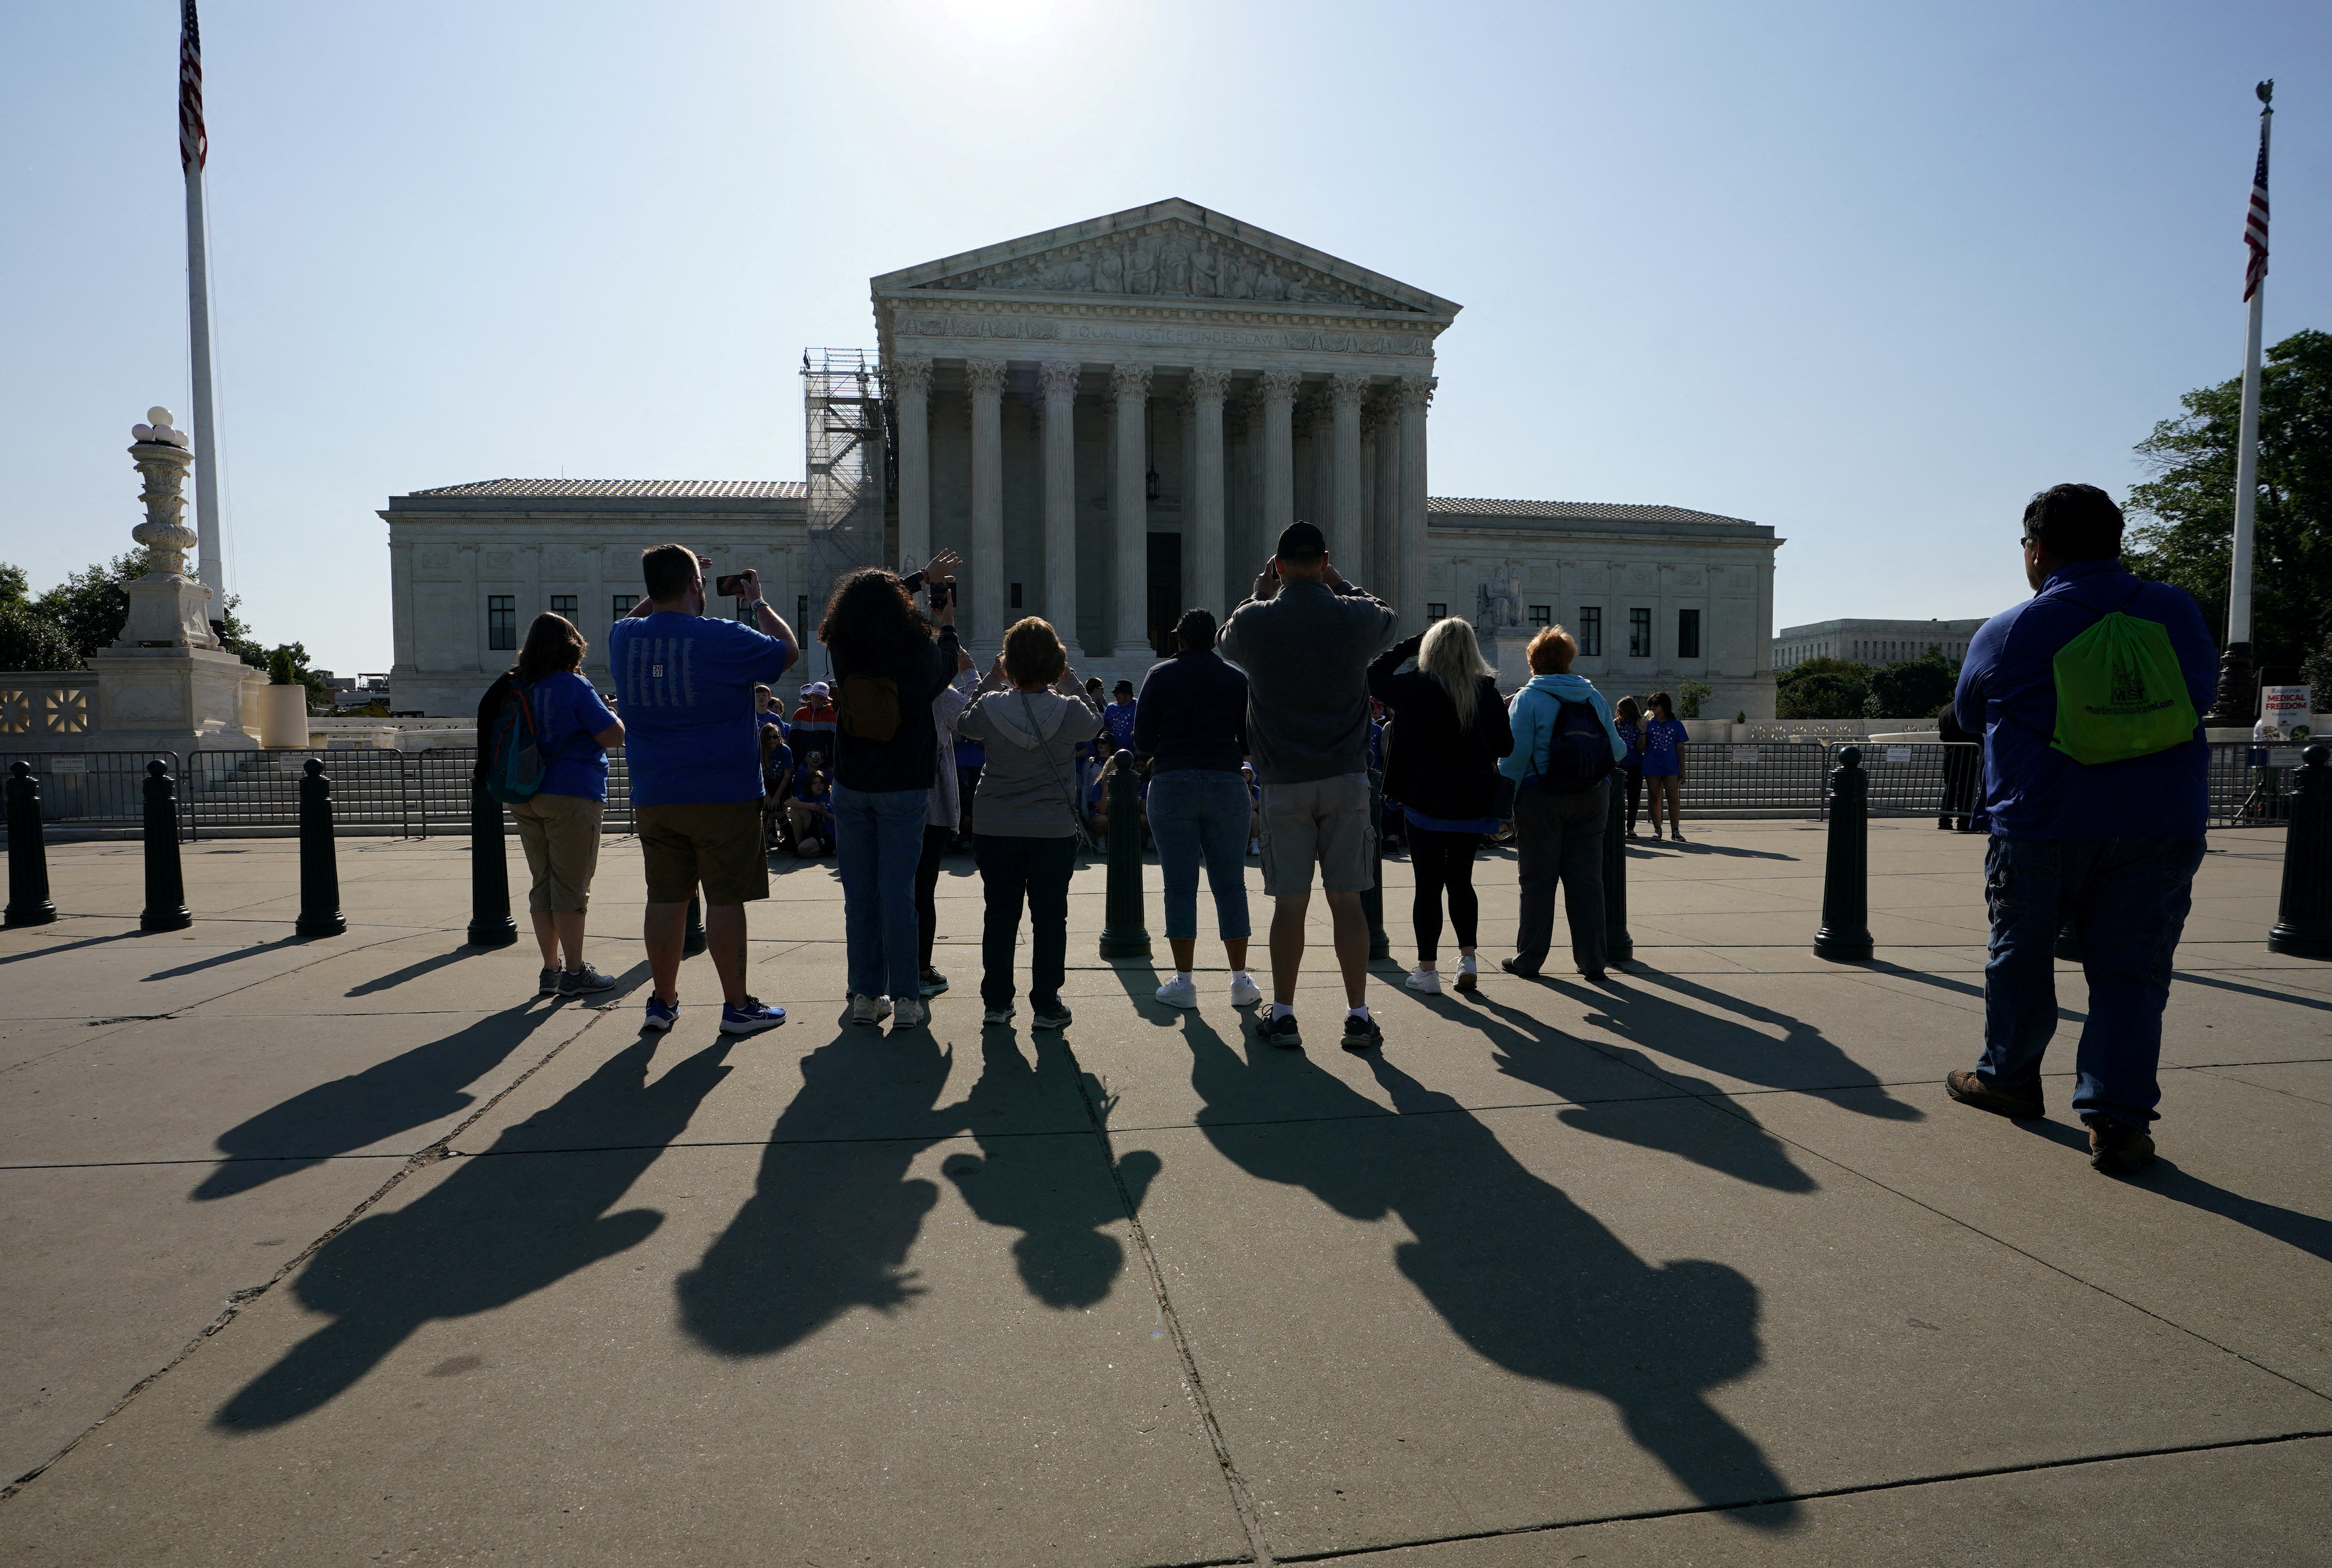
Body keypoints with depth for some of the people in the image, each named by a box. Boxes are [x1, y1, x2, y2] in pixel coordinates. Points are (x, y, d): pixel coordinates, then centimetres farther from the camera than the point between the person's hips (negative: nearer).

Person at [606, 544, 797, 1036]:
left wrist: (662, 591, 26)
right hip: (723, 797, -5)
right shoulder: (724, 638, -12)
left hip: (653, 799, 5)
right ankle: (737, 1006, 8)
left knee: (665, 898, 12)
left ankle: (663, 1001, 22)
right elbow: (789, 649, 4)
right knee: (726, 900, 1)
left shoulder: (624, 637, 4)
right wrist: (757, 603, 14)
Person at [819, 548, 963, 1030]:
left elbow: (867, 617, 20)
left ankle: (866, 995, 16)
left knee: (858, 894, 9)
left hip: (851, 788, 3)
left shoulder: (843, 654, -1)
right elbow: (947, 666, 13)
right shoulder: (920, 654, -10)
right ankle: (906, 999, 5)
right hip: (904, 791, -3)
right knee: (898, 892, 0)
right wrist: (947, 624, 33)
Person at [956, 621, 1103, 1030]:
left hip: (996, 831, 2)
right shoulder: (1071, 710, -12)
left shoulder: (990, 707, -9)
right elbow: (1096, 722, 11)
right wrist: (1068, 681, 9)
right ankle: (1047, 1005, 12)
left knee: (1000, 916, 12)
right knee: (1050, 918, 7)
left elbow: (965, 726, 13)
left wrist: (990, 681, 15)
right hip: (1055, 831, -1)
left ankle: (997, 1001, 20)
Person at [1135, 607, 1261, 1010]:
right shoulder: (1237, 679, 7)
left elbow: (1142, 741, 2)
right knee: (1230, 884, 7)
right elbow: (1250, 743, 8)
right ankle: (1241, 980, 9)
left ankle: (1184, 982, 5)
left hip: (1172, 784, -1)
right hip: (1226, 785, 1)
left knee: (1180, 886, 3)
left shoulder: (1161, 675, 4)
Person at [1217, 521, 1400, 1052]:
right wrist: (1341, 585, 30)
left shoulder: (1255, 621, -6)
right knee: (1347, 900, 5)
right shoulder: (1356, 616, -2)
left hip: (1285, 783, -1)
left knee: (1289, 902, 5)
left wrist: (1260, 592, 27)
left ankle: (1282, 1015, 14)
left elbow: (1226, 640, 19)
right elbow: (1390, 618, 23)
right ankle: (1358, 1017, 11)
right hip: (1347, 777, 1)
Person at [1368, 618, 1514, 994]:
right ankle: (1468, 956, 12)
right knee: (1461, 880, 18)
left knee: (1428, 885, 4)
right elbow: (1505, 746, 4)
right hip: (1474, 804, 3)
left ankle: (1428, 969, 7)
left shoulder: (1416, 686, -12)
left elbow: (1375, 675, 5)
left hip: (1426, 802, -3)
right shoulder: (1488, 691, -3)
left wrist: (1413, 641, 6)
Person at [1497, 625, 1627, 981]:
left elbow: (1515, 756, -14)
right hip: (1592, 799, 3)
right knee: (1586, 877, 8)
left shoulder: (1527, 699, -6)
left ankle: (1529, 959, 10)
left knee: (1538, 879, 4)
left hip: (1541, 799, -3)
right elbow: (1617, 750, 7)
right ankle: (1593, 959, 11)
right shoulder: (1593, 697, 6)